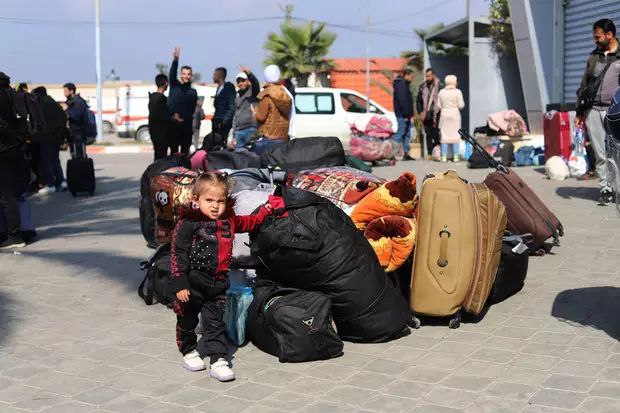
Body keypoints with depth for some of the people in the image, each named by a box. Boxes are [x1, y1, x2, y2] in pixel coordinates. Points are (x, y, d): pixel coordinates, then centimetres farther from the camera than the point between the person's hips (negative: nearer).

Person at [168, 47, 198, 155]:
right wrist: (175, 60, -28)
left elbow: (193, 110, 6)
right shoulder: (174, 86, 8)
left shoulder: (193, 92, 12)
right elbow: (172, 74, -12)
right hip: (173, 124, -1)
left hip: (187, 125, 2)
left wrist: (182, 117, -6)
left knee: (185, 151, 3)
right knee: (174, 151, -3)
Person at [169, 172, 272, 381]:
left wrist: (265, 211, 20)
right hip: (193, 284, -4)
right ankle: (189, 351, 34)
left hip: (218, 284, 4)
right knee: (187, 321, 14)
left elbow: (248, 223, 27)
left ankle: (217, 360, 7)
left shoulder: (229, 220, 3)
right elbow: (178, 253, -15)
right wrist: (179, 283, -18)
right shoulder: (188, 223, -15)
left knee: (215, 323, 5)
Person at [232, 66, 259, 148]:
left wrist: (249, 73, -43)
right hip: (239, 131, 7)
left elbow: (255, 83, -21)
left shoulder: (252, 91, 3)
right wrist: (234, 135, 21)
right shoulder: (238, 98, 23)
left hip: (251, 130, -7)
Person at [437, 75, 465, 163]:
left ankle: (444, 156, 4)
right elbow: (461, 105, -8)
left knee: (444, 136, 5)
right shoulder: (457, 92, -8)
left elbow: (438, 106, 3)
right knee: (455, 135, 4)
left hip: (444, 115, 2)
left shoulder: (441, 92, 1)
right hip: (455, 115, -2)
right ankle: (455, 156, 5)